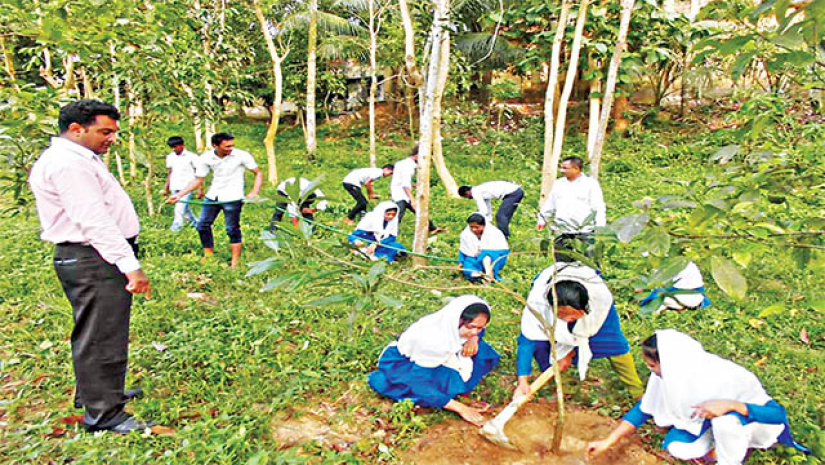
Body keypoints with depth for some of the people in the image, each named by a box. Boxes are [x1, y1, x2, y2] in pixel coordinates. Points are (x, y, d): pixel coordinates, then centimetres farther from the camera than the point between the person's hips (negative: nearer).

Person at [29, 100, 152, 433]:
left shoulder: (78, 160, 18)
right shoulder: (68, 163, -16)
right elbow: (95, 221, -24)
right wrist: (131, 266, -26)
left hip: (98, 259, 11)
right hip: (93, 261, -11)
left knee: (96, 333, 22)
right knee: (101, 337, -3)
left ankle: (94, 392, 37)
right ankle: (103, 414, 7)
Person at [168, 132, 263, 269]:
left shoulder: (241, 155, -12)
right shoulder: (205, 158, -3)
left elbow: (258, 173, -5)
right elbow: (198, 181, 4)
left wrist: (254, 192, -19)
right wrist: (179, 195, -3)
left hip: (232, 198, -5)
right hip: (213, 196, 5)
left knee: (233, 230, -1)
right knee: (202, 225, 10)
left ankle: (234, 264, 9)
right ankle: (208, 257, 27)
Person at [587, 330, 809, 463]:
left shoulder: (725, 379, -40)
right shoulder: (670, 374, -23)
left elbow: (778, 414, -37)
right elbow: (644, 408, -13)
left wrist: (729, 404, -52)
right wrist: (608, 442, -16)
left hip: (752, 418, -6)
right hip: (711, 421, 6)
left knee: (725, 418, -39)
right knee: (676, 447, -16)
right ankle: (735, 444, 7)